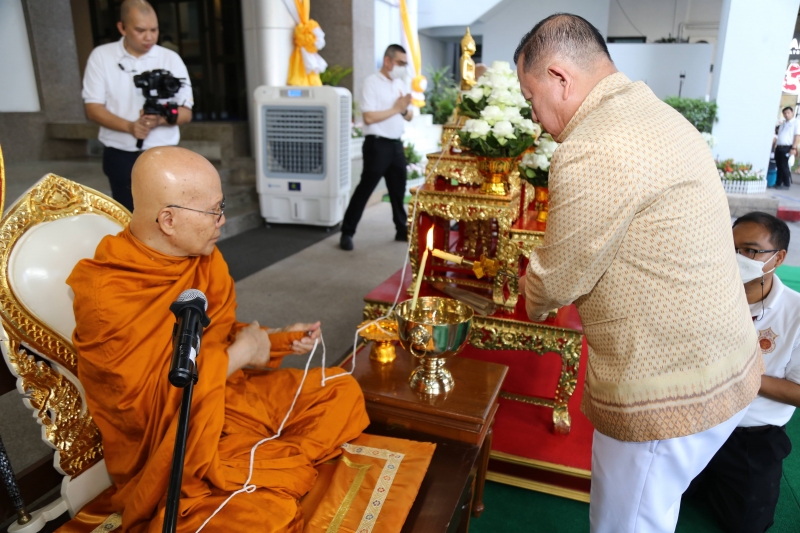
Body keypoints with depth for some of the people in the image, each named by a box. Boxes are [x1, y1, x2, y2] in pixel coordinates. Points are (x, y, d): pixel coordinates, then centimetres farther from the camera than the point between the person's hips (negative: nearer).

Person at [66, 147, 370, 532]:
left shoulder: (204, 258, -1)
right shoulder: (104, 295, -22)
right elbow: (149, 401, -24)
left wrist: (278, 341, -1)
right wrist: (237, 356, -19)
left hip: (230, 396, 8)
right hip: (171, 449, -8)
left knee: (342, 391, 2)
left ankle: (268, 471, -13)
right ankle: (289, 468, -1)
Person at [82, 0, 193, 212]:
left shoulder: (171, 59, 1)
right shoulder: (101, 56, 1)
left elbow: (186, 112, 0)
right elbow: (93, 108, -1)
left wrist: (160, 119, -21)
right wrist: (129, 126, -20)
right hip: (120, 157, 0)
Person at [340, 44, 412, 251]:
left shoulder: (400, 84, 14)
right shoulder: (372, 82, -9)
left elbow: (409, 116, 16)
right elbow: (369, 118, -19)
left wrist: (404, 110, -7)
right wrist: (396, 109, -11)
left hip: (396, 144, 7)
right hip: (377, 144, -7)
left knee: (398, 189, 14)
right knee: (365, 188, -3)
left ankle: (402, 229, 26)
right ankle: (347, 232, 5)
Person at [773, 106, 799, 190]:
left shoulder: (796, 123, -2)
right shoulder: (783, 123, 20)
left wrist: (794, 148, -18)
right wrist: (775, 145, 17)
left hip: (787, 148, -6)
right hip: (779, 147, 7)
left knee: (784, 166, -8)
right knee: (779, 166, 7)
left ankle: (787, 184, -1)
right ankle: (778, 183, 13)